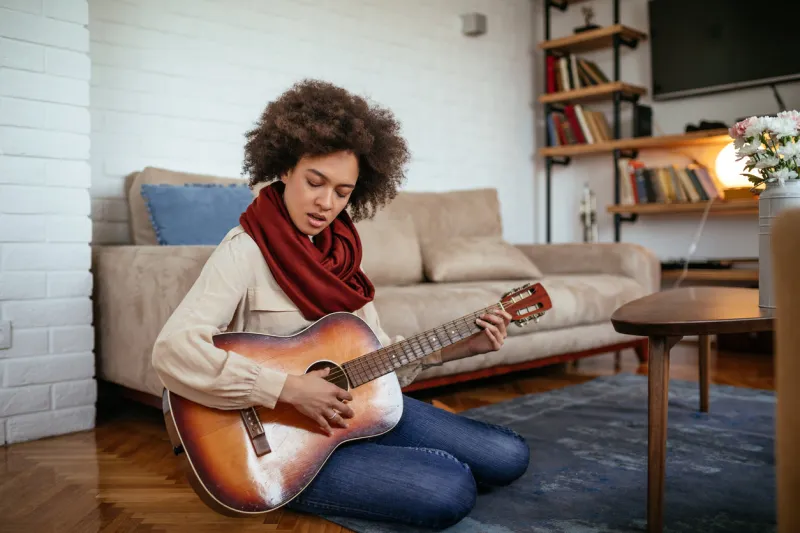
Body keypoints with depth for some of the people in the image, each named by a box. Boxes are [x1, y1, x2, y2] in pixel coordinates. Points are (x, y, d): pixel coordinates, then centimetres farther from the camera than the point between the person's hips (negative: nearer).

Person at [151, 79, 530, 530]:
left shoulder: (340, 248, 6)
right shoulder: (247, 250, -16)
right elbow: (173, 349, -29)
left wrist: (462, 346, -1)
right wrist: (292, 389, -30)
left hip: (358, 407, 7)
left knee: (509, 457, 4)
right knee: (450, 492, -23)